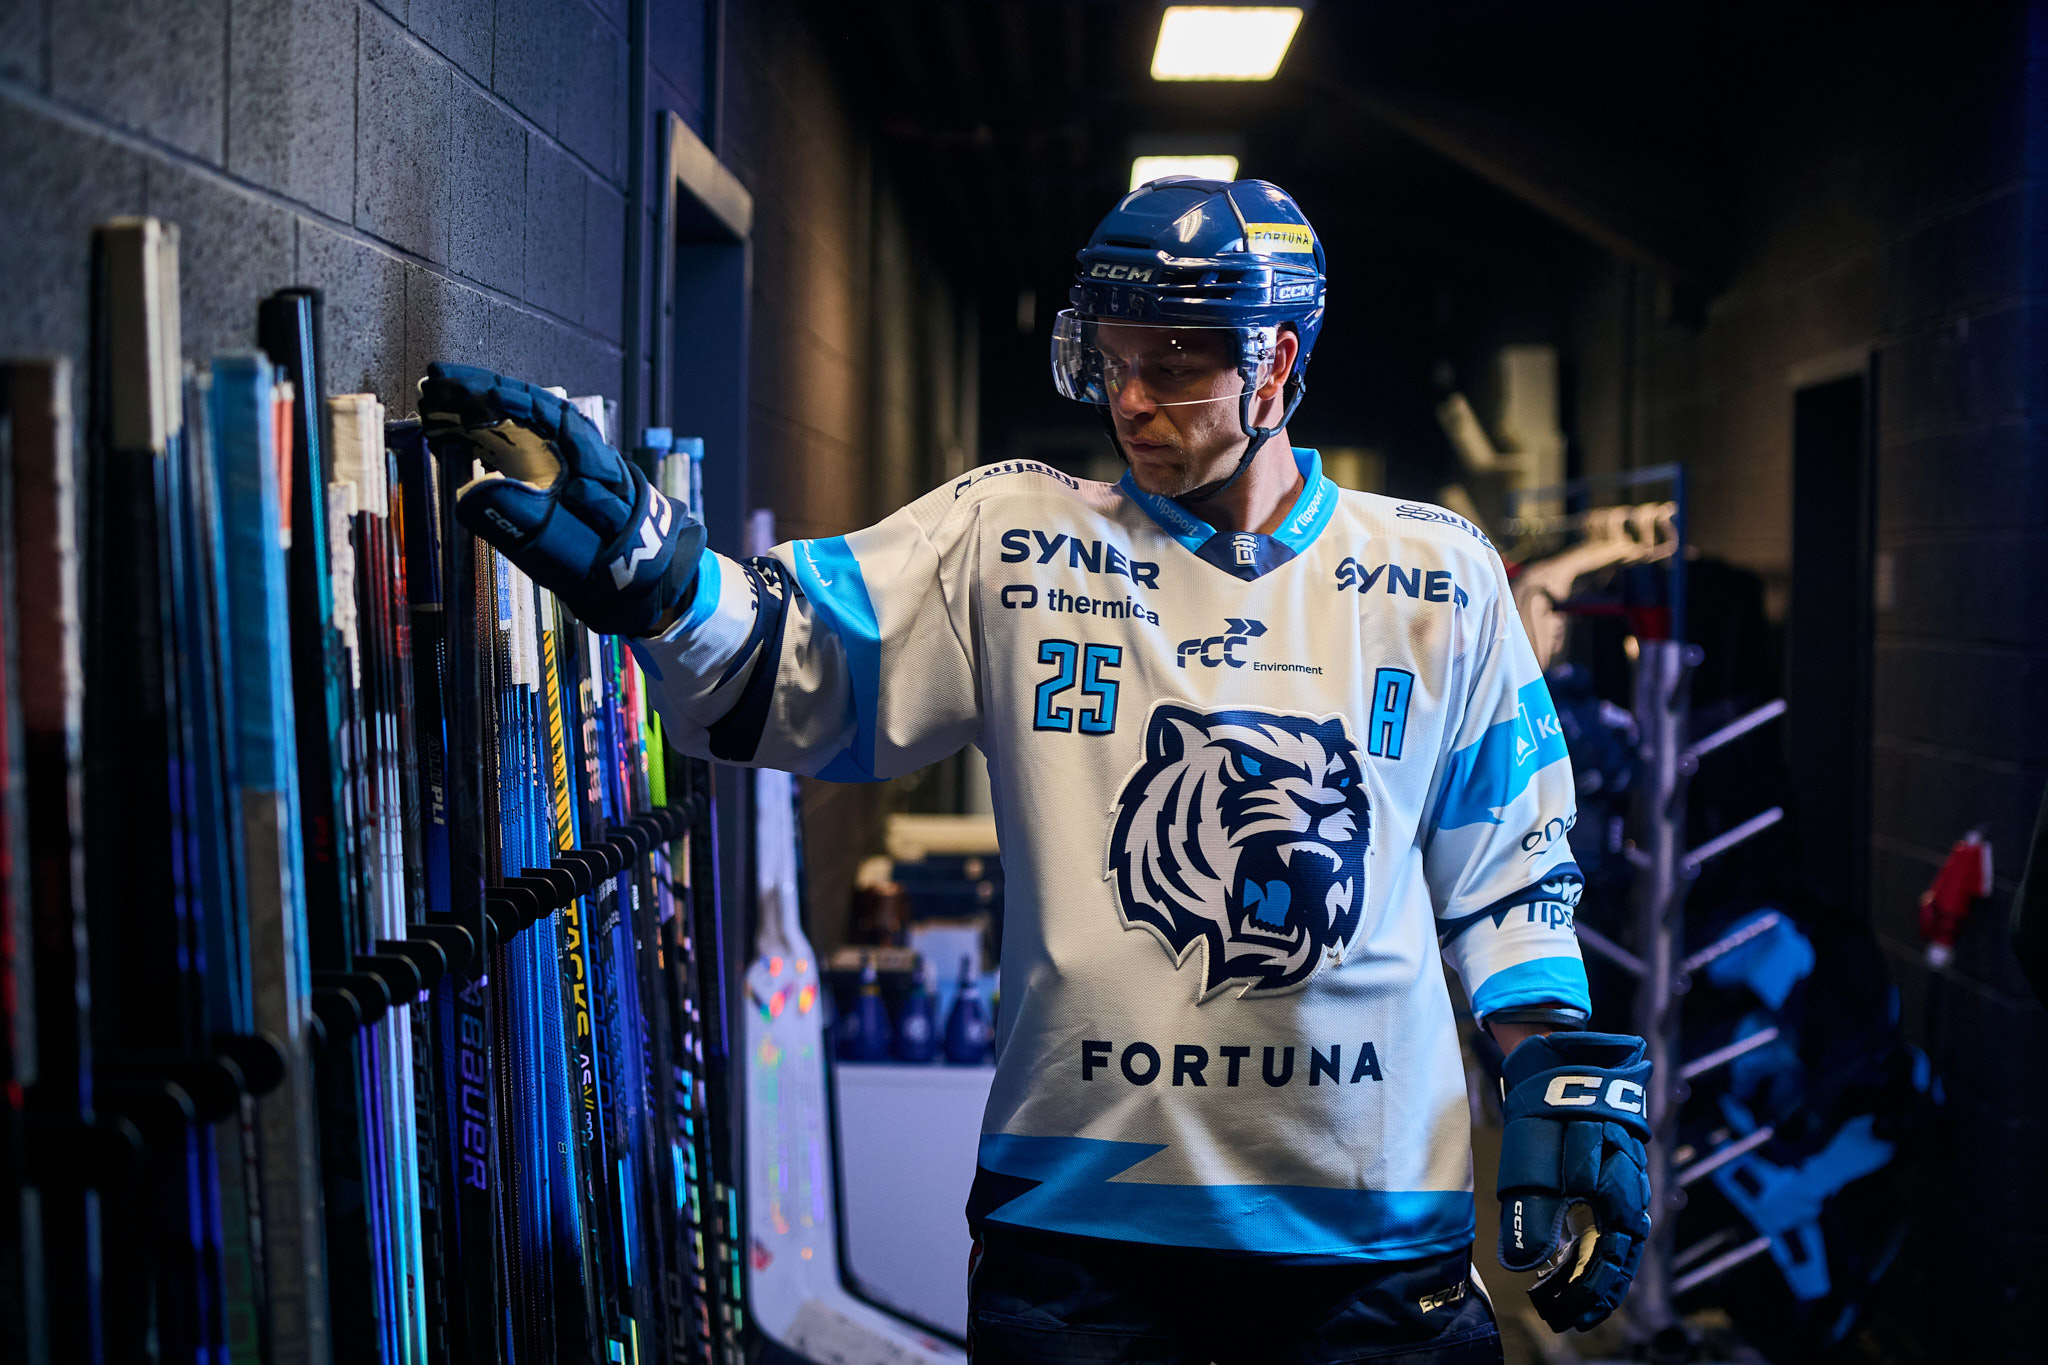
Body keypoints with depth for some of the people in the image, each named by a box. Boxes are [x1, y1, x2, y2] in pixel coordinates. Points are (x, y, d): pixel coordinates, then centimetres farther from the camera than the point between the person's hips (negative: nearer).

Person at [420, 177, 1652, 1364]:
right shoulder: (1009, 538, 1)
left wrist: (1570, 1091, 4)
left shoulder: (1443, 579, 5)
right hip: (1078, 1222, 0)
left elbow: (1510, 867, 11)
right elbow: (786, 671, -9)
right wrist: (638, 558, -27)